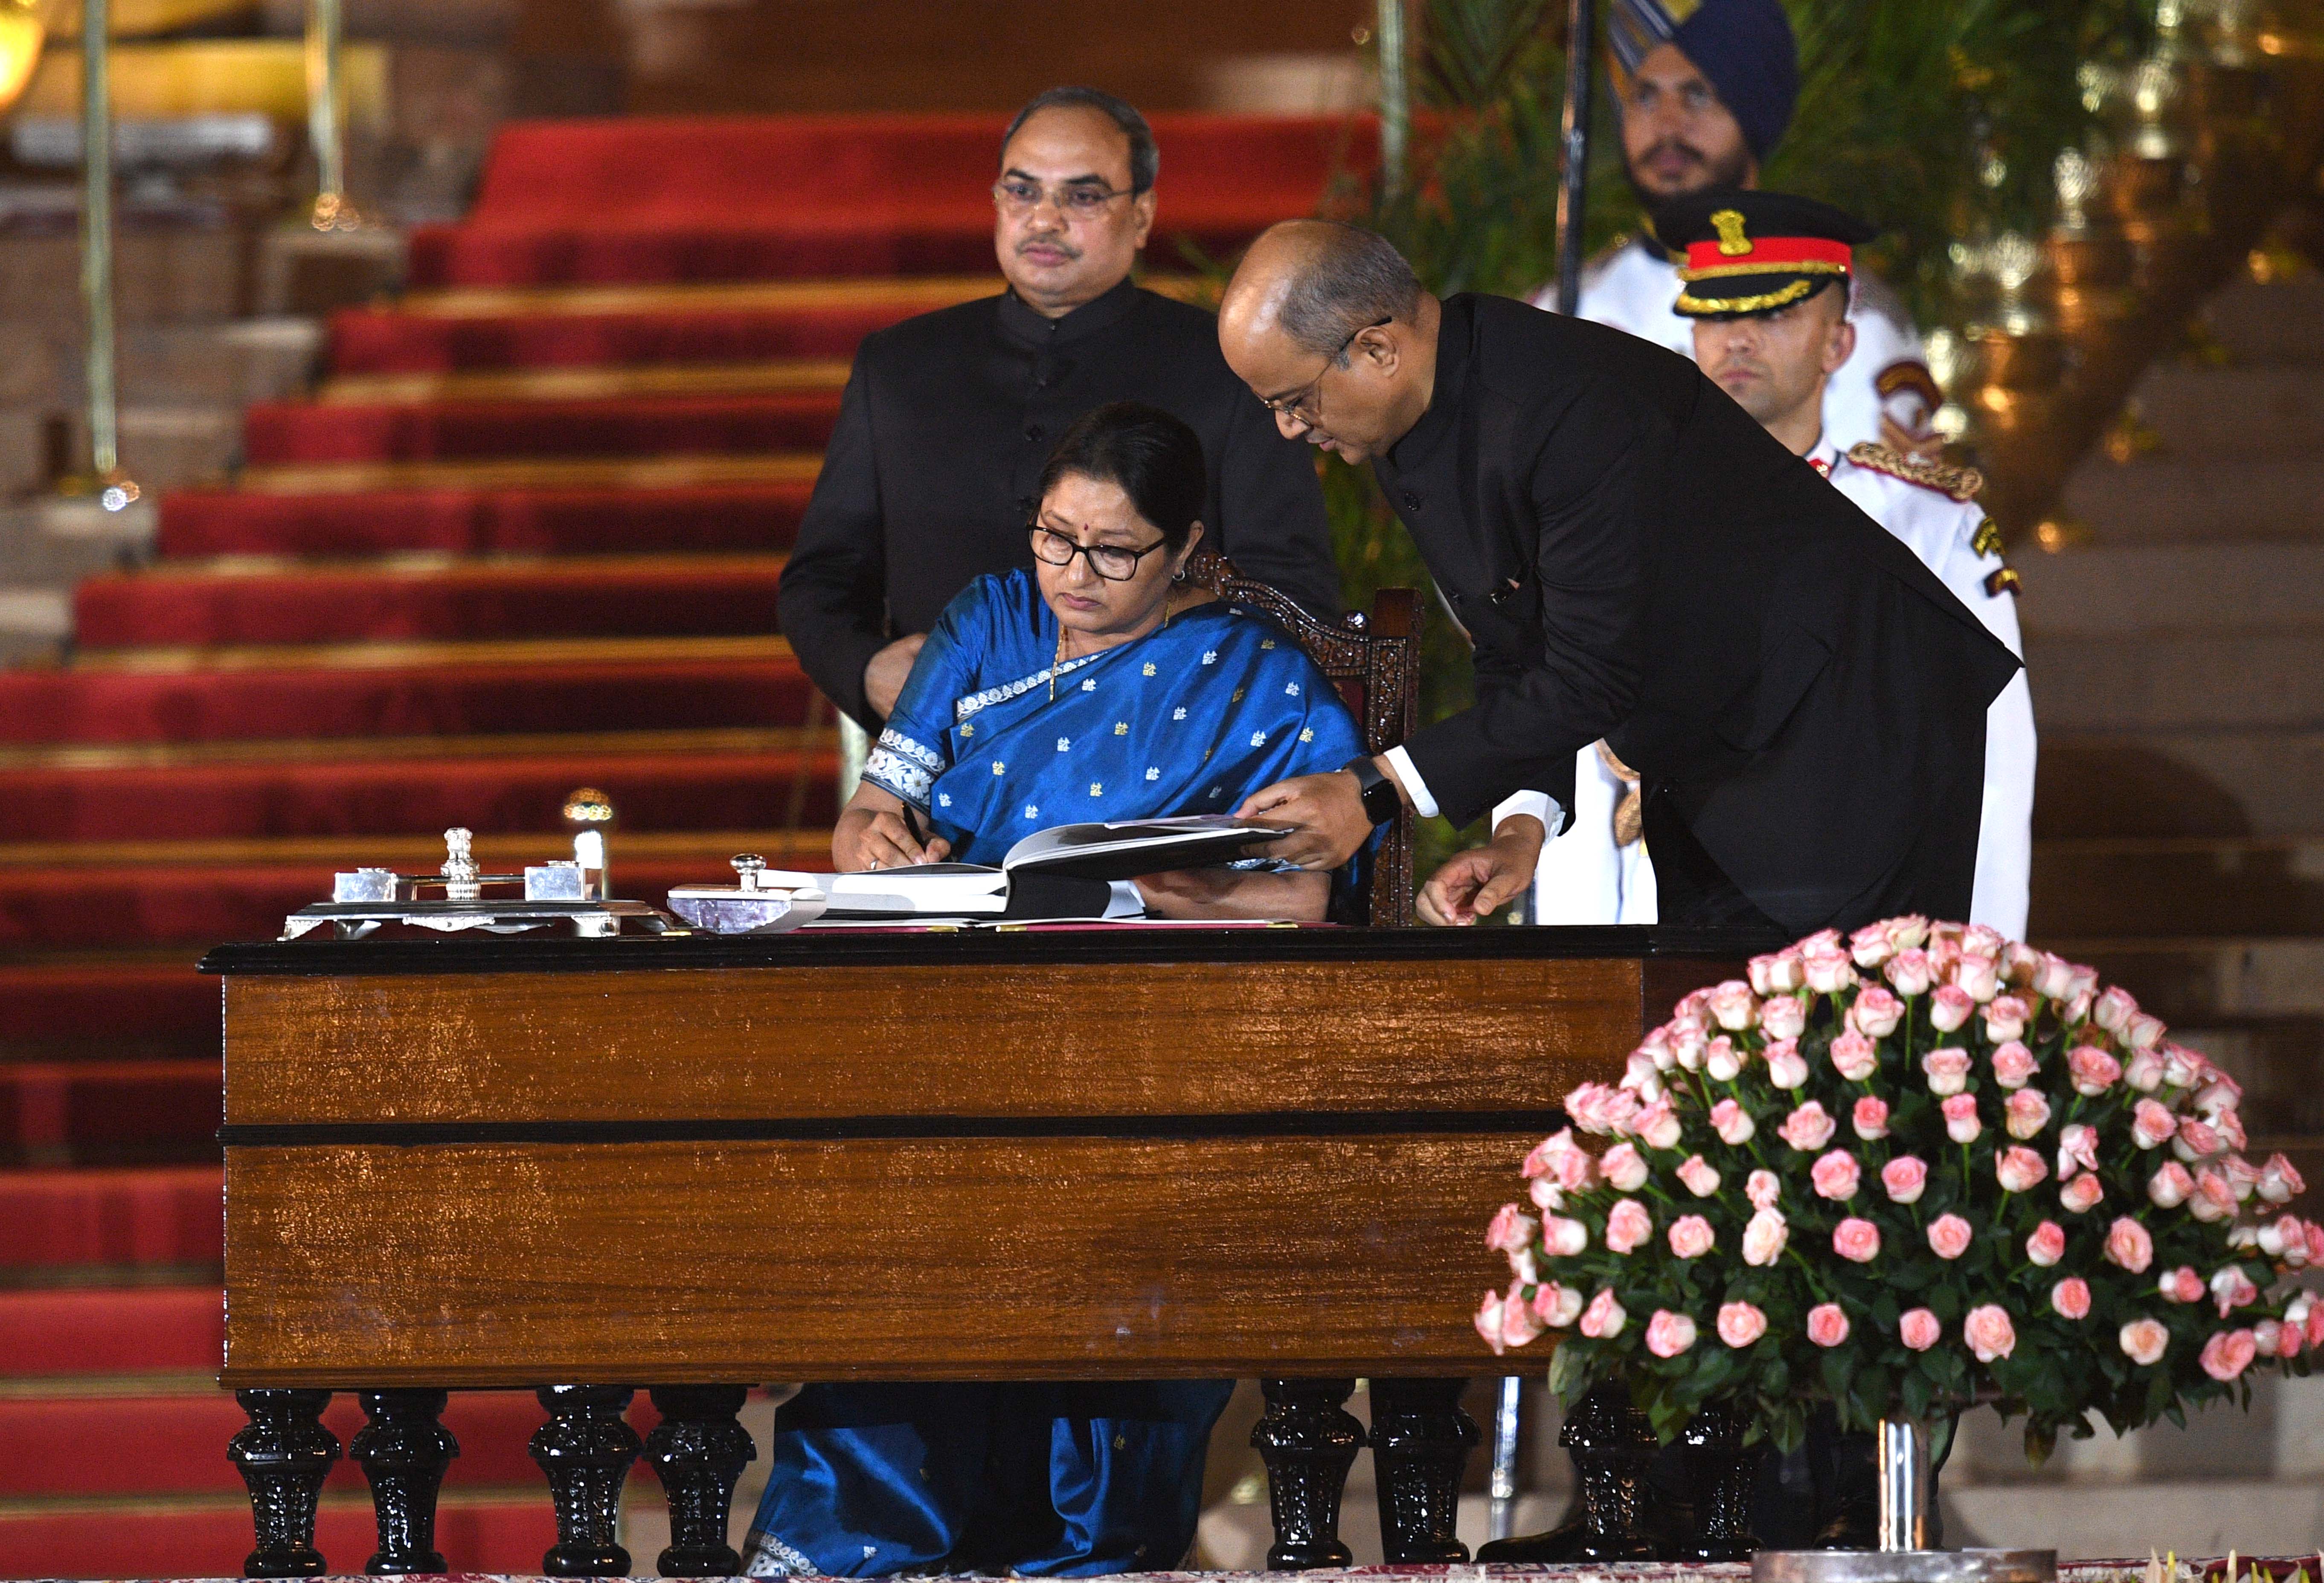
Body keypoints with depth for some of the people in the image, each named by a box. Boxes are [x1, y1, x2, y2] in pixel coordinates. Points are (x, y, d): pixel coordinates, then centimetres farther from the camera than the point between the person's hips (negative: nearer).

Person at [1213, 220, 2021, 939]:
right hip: (1704, 765, 9)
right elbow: (1516, 658, 6)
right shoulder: (1405, 433, 1)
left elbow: (1594, 676, -27)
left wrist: (1374, 791, -24)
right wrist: (1523, 826, -12)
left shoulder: (1572, 407, -29)